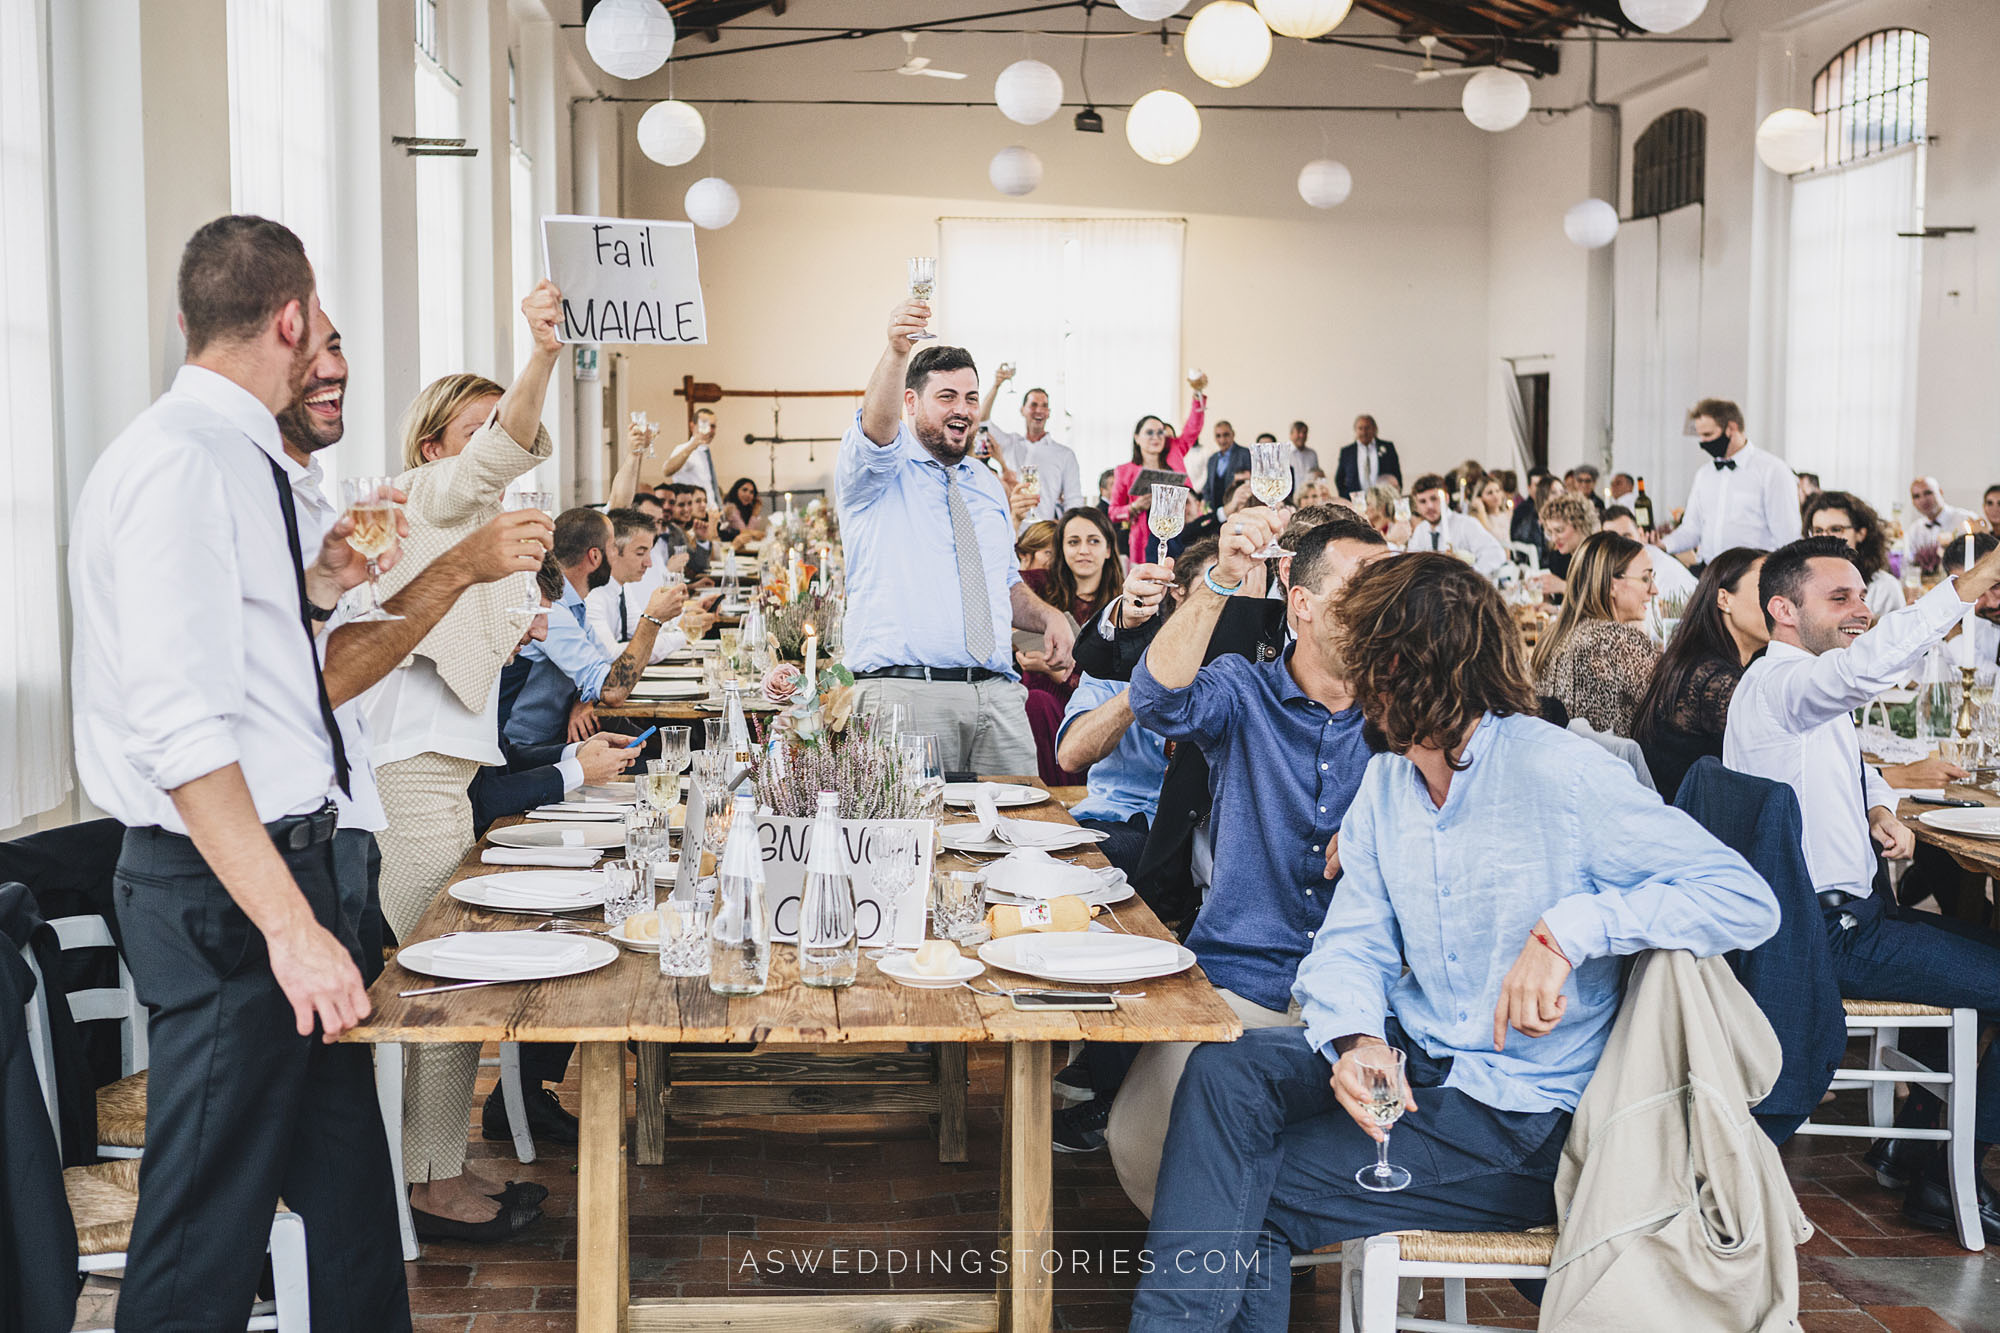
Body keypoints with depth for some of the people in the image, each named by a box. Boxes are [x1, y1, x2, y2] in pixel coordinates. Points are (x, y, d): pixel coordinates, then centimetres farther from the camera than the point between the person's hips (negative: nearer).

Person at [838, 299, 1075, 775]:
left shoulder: (988, 486, 24)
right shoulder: (875, 472, 5)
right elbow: (876, 426, -19)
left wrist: (1049, 616, 9)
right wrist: (896, 352, -37)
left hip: (998, 695, 5)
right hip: (905, 691, -5)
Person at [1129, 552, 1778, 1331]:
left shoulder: (1558, 775, -15)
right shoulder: (1386, 781, 7)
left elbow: (1748, 901, -19)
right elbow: (1354, 940, 3)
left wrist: (1568, 930, -30)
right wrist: (1356, 1039, -19)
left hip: (1520, 1119, -6)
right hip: (1410, 1060, 6)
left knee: (1252, 1192, -17)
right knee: (1225, 1069, -19)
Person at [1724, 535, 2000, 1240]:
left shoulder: (1812, 691, 15)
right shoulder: (1778, 683, -17)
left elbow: (1854, 765, 30)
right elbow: (1867, 665, -38)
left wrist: (1880, 810, 7)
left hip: (1854, 912, 11)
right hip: (1832, 937, -11)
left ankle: (1913, 1131, 25)